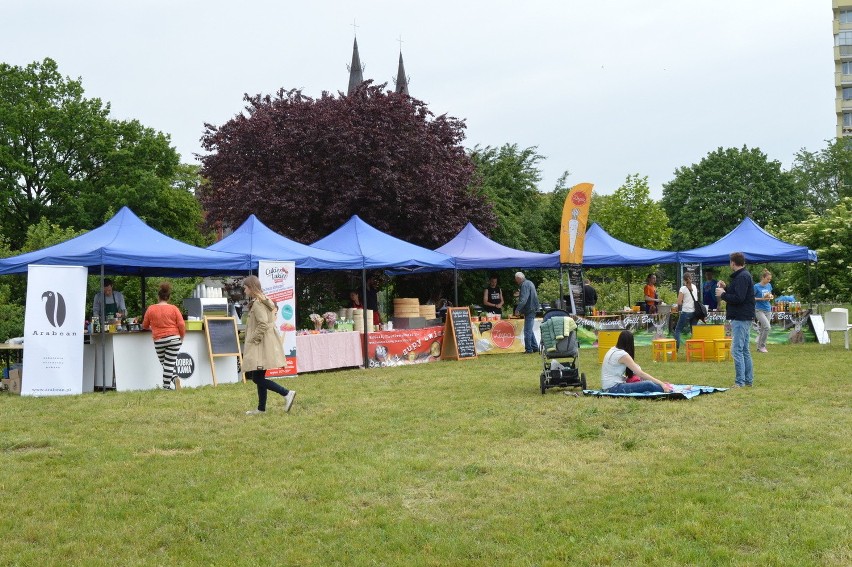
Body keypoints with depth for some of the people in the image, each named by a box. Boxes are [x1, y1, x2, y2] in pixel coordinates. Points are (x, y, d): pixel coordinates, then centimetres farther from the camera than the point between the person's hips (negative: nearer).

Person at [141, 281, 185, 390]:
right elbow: (182, 325, -5)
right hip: (174, 338, -1)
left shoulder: (151, 309, 2)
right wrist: (182, 337, 9)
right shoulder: (174, 309, -3)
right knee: (170, 362, 2)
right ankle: (166, 386, -2)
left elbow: (145, 326, 13)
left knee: (163, 362, 15)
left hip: (158, 340, 1)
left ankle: (173, 377, -2)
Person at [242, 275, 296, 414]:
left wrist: (253, 340, -16)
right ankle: (261, 408, 16)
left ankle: (287, 393, -12)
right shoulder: (263, 301, 16)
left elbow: (263, 324, -24)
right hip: (260, 346, 10)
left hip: (261, 346, -10)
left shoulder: (257, 303, -15)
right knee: (258, 377, 12)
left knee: (257, 378, -10)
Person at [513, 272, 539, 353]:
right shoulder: (529, 283, 16)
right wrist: (520, 294, 23)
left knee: (527, 331, -6)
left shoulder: (525, 285, -15)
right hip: (532, 309, 10)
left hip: (529, 310, -10)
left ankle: (528, 349, -4)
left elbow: (523, 300, -24)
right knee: (529, 330, 16)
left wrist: (517, 309, -21)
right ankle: (535, 347, 19)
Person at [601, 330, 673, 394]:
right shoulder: (622, 355, -16)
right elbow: (641, 373, -16)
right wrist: (661, 383, -14)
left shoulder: (613, 350, 12)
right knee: (648, 385, -18)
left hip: (609, 387, 10)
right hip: (613, 388, -10)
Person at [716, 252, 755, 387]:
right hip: (744, 317, 11)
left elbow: (739, 298, -24)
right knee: (744, 350, 14)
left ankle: (740, 382, -10)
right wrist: (726, 288, 14)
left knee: (737, 350, -10)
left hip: (740, 319, -11)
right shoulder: (744, 275, 17)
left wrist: (722, 294, -12)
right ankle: (748, 380, 19)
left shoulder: (742, 277, -16)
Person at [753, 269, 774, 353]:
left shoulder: (769, 286, 8)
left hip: (767, 310, 6)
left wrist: (771, 297, 0)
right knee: (767, 327, -18)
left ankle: (759, 347, 17)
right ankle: (762, 346, -5)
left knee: (762, 329, 8)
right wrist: (762, 299, -17)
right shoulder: (756, 286, -10)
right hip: (759, 310, -6)